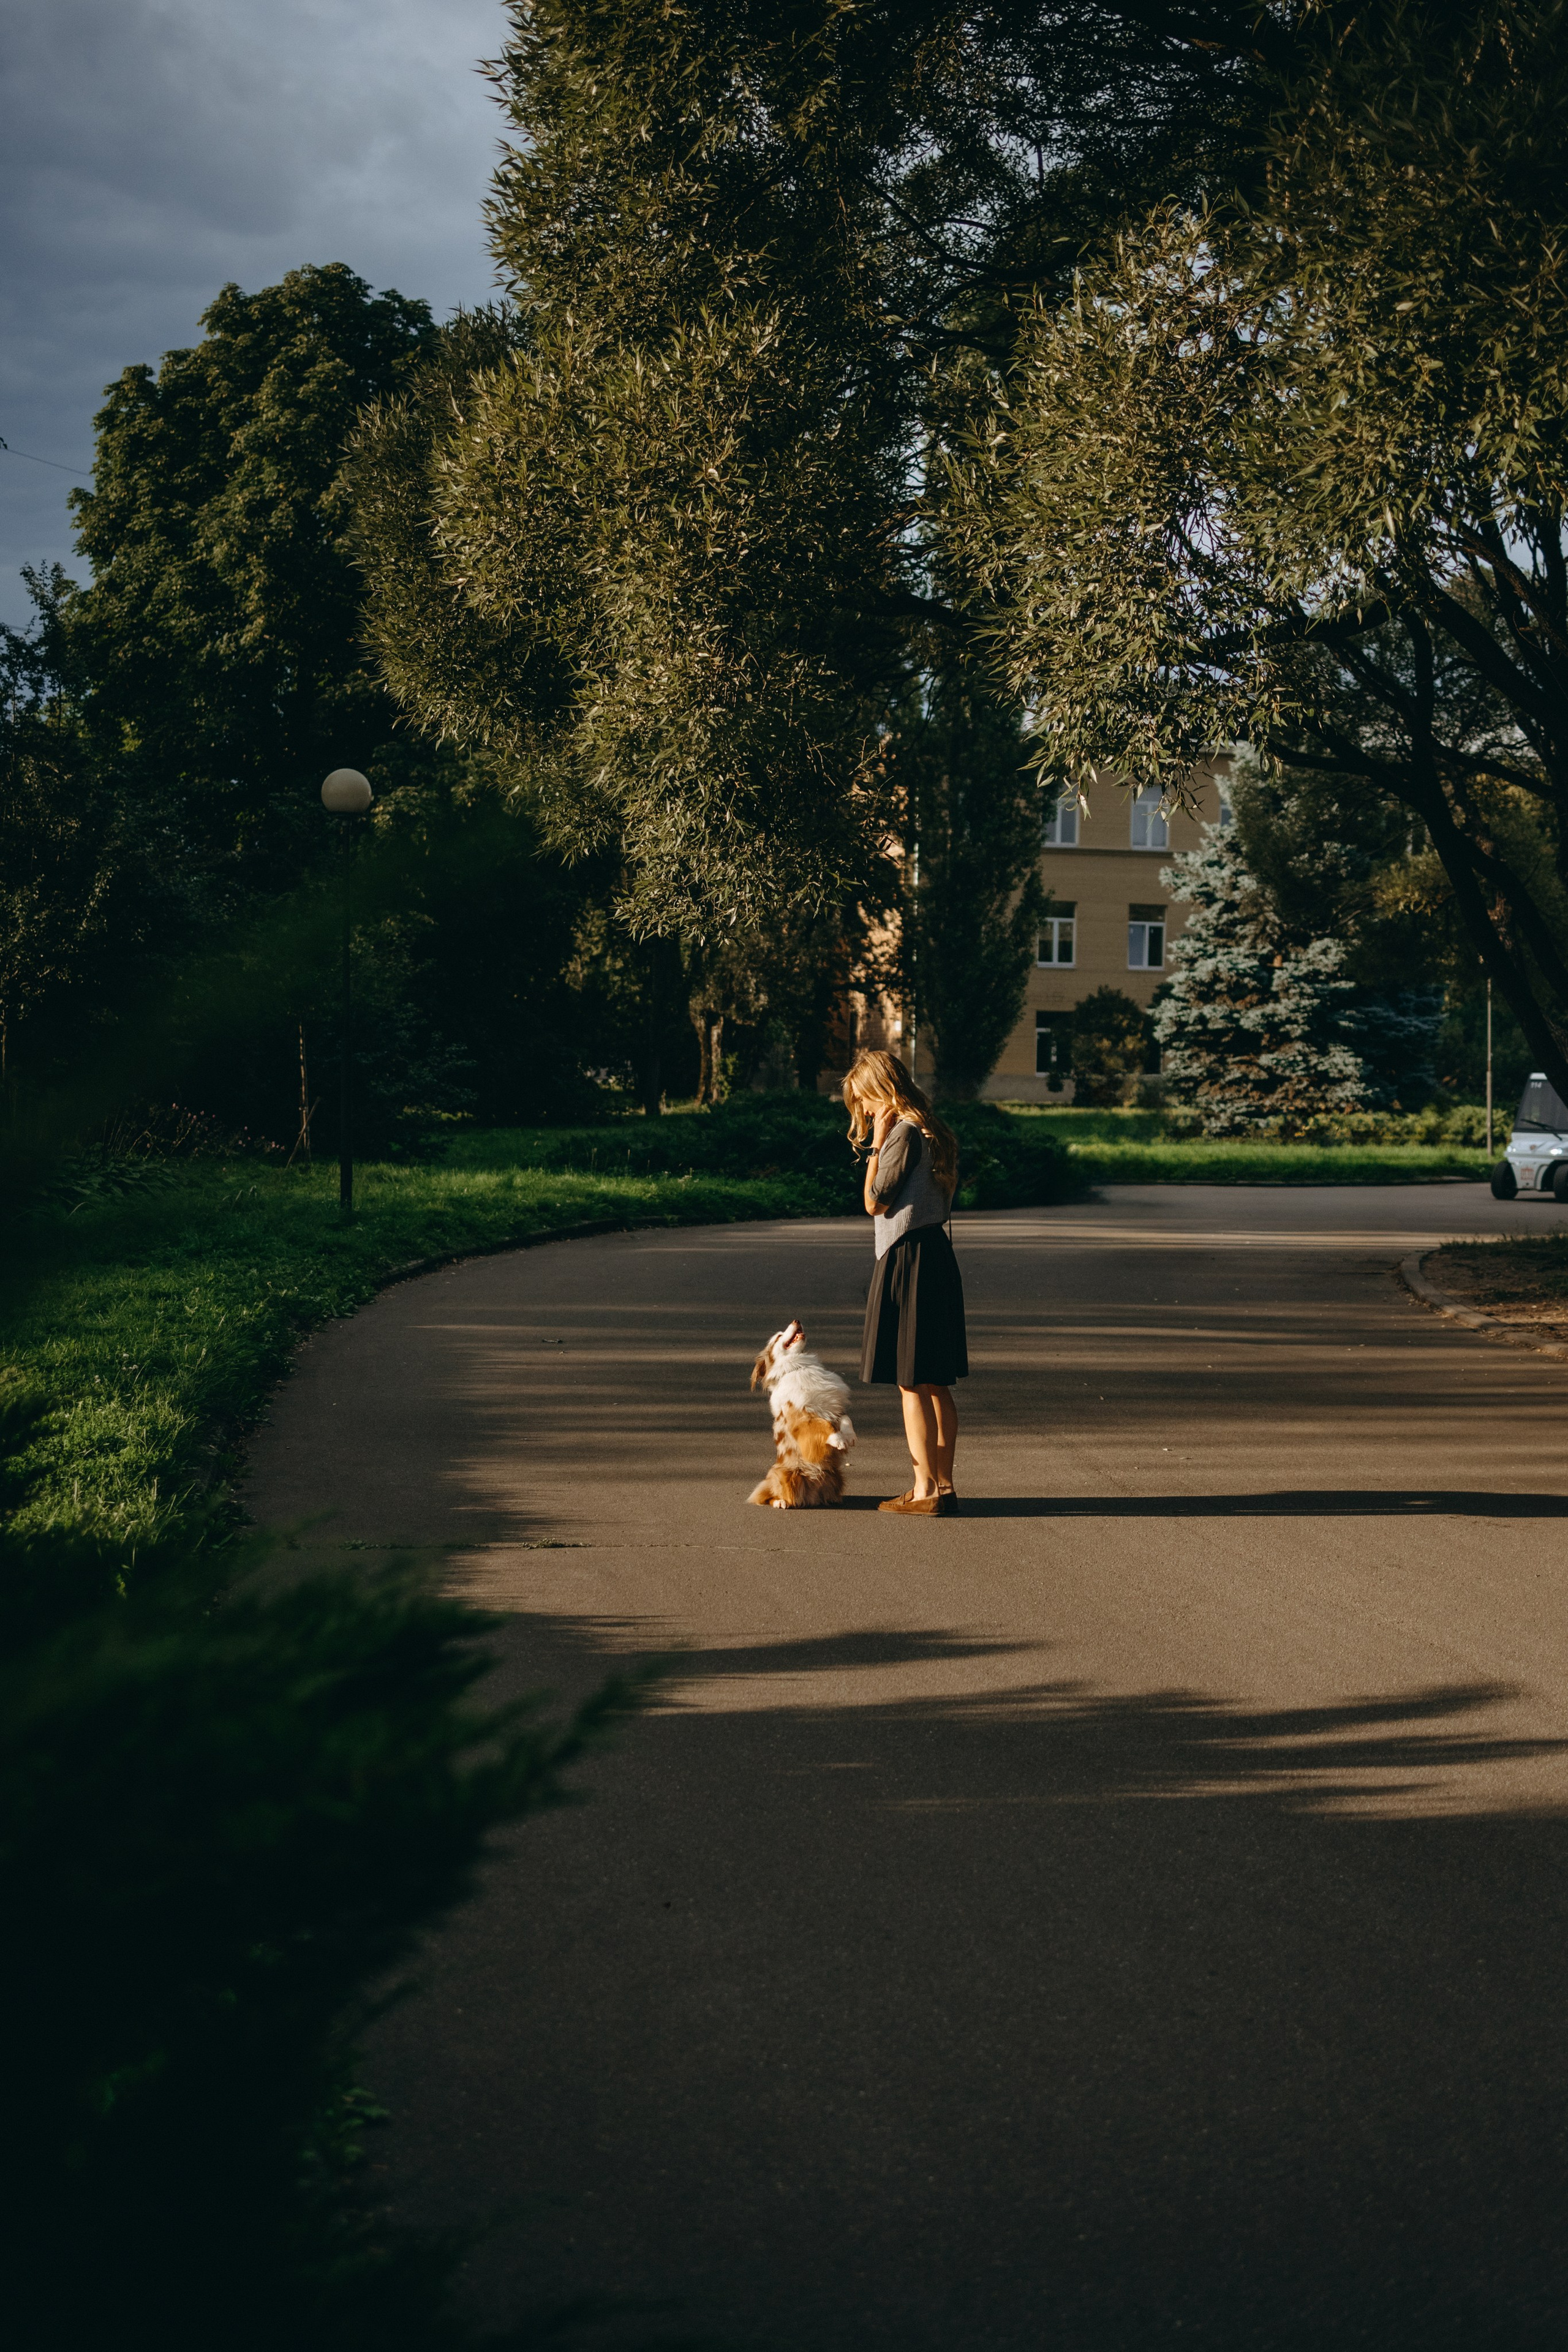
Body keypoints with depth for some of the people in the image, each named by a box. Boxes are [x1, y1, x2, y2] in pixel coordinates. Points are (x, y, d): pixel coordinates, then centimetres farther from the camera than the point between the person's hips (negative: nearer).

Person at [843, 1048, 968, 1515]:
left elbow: (874, 1201, -13)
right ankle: (943, 1485, 15)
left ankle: (925, 1490, -2)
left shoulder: (904, 1132, -14)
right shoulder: (931, 1130, 14)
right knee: (936, 1385, 12)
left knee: (911, 1383, -4)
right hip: (936, 1255, 10)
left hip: (908, 1263, -10)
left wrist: (877, 1142, -8)